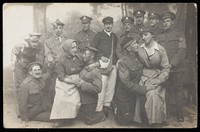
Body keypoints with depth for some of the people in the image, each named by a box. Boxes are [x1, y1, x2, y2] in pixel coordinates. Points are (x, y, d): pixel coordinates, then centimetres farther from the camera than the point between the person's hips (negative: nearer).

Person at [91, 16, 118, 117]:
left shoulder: (115, 37, 19)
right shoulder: (99, 36, 5)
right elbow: (92, 48, 0)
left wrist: (117, 61, 12)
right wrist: (101, 57, -12)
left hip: (113, 64, 5)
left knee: (111, 86, 4)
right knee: (102, 86, -10)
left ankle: (107, 105, 15)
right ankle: (99, 109, -6)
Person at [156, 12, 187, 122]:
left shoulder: (179, 34, 6)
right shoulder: (159, 37, 16)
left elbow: (182, 51, -3)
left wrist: (172, 64, -14)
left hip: (176, 68, -2)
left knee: (178, 90, 1)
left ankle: (180, 114, 8)